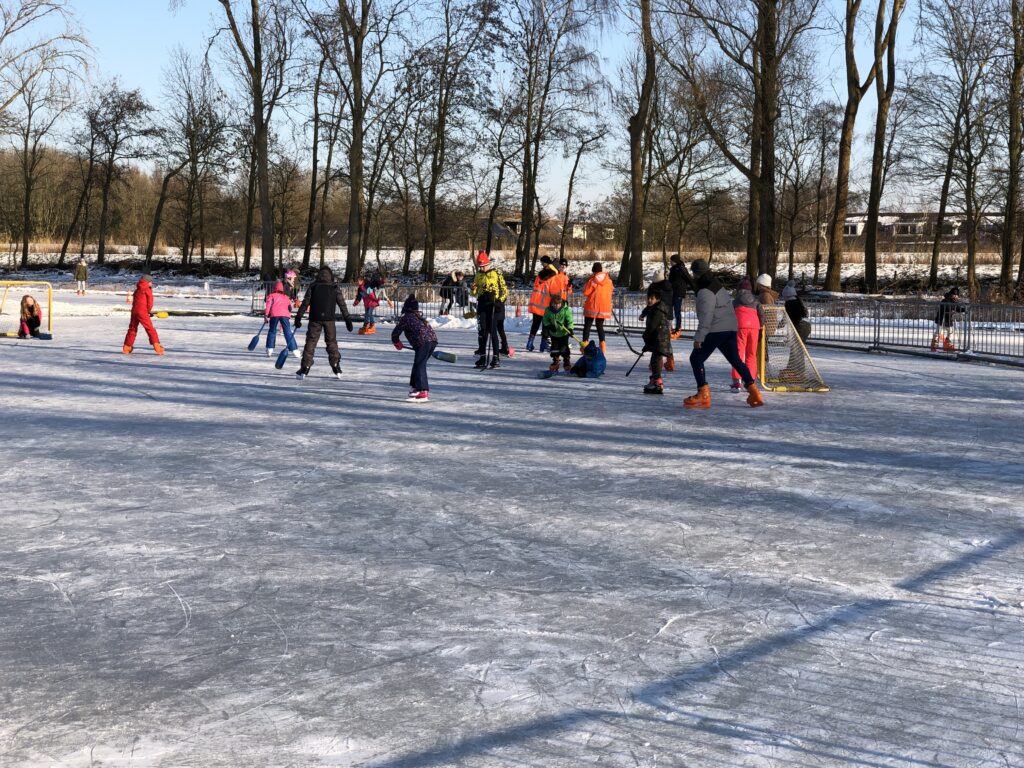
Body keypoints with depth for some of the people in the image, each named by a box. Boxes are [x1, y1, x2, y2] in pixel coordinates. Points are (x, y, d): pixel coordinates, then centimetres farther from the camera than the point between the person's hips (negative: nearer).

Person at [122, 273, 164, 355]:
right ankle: (157, 346, -11)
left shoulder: (137, 290, 20)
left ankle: (126, 347, 18)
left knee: (132, 329, 16)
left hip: (134, 311, 6)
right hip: (142, 312, -6)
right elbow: (150, 302, -4)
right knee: (150, 329, -4)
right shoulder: (148, 290, 1)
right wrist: (149, 310, 15)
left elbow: (134, 301, 18)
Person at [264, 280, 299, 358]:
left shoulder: (272, 295, 18)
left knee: (272, 331, 13)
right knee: (288, 332, 4)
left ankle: (270, 350, 9)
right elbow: (290, 308, 25)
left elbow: (268, 304, 3)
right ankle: (294, 350, -3)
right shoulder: (286, 297, 27)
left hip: (274, 314, -1)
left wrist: (266, 315, -1)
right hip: (285, 315, 1)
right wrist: (289, 317, 38)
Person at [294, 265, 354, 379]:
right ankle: (336, 368, 10)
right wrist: (347, 319, 6)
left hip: (315, 319, 0)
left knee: (311, 342, 3)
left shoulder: (313, 287, 4)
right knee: (332, 342, 11)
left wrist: (298, 317, 7)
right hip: (329, 319, 0)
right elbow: (342, 304, 2)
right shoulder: (335, 287, 4)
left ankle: (305, 368, -2)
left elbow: (305, 303, 2)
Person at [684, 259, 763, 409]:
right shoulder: (718, 285, 15)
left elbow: (706, 316, -23)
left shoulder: (705, 292, -15)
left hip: (716, 331, -9)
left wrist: (699, 337, -24)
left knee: (696, 358, -3)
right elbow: (729, 302, 23)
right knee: (735, 359, 17)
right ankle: (754, 392, 15)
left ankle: (703, 395, -9)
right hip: (730, 329, 10)